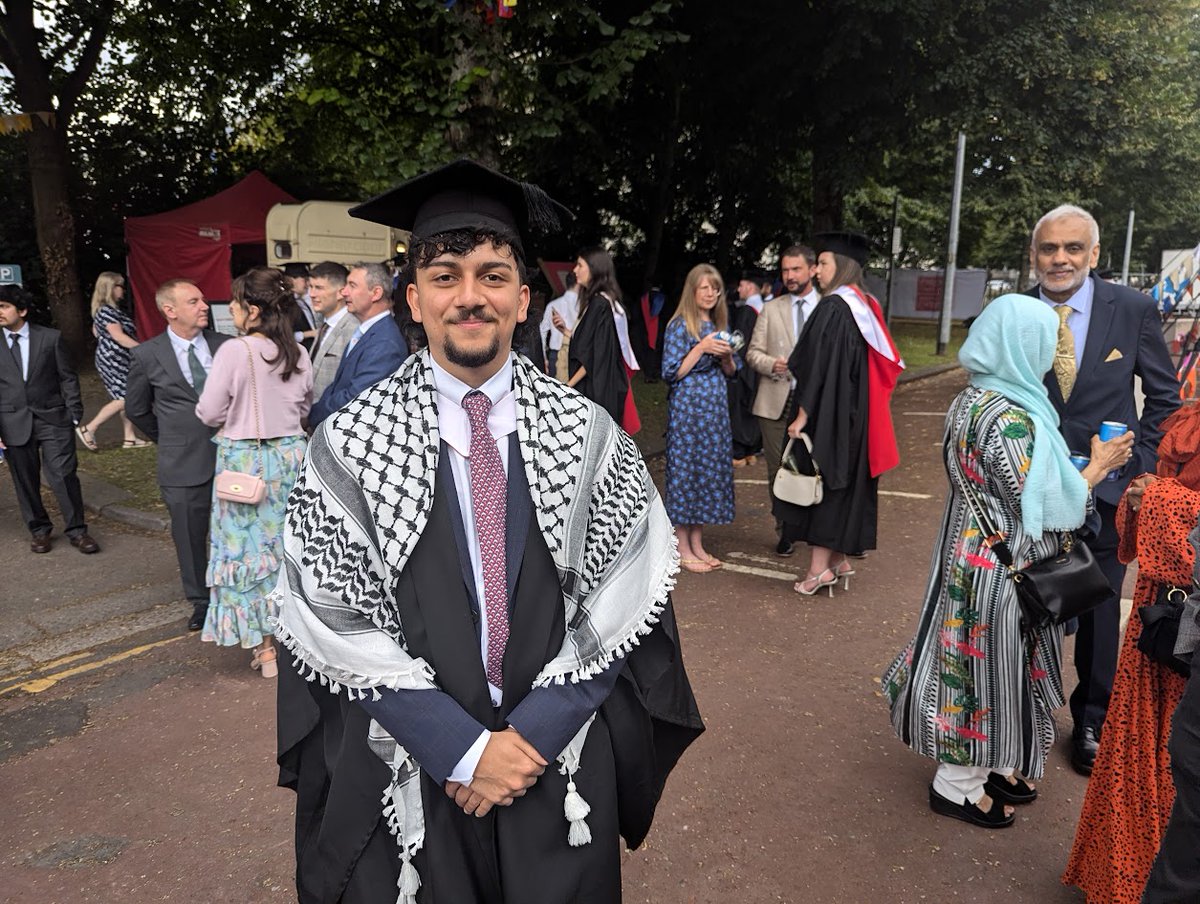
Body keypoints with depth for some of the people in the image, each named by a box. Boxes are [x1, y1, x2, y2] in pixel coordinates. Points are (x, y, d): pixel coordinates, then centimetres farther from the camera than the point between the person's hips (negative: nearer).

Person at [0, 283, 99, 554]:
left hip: (53, 419, -1)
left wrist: (75, 415, -1)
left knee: (63, 475, -4)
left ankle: (77, 530, 9)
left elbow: (68, 378, 4)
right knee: (25, 481, 8)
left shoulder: (50, 338, 0)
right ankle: (39, 530, 25)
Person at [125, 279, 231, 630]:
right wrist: (171, 440, 13)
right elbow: (136, 410, 10)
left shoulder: (226, 345, -1)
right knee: (190, 537, 10)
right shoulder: (147, 355, -3)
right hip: (184, 465, -1)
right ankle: (200, 601, 29)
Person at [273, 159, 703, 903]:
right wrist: (463, 749, -14)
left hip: (564, 762, 2)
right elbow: (339, 626, -9)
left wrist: (536, 732, -13)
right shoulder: (351, 445, -9)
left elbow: (623, 601, -6)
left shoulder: (588, 434, -6)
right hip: (409, 771, -1)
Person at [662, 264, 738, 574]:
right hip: (687, 408, -7)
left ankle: (697, 544, 18)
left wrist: (726, 355, -4)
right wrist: (701, 347, -18)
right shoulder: (680, 326, -6)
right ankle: (682, 549, 6)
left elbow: (731, 372, 17)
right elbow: (671, 373, -11)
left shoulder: (720, 325, 13)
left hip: (716, 408, 7)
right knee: (685, 469, -3)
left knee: (710, 469, 8)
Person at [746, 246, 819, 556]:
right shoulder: (771, 309, 11)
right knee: (778, 471, 7)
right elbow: (753, 352, 9)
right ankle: (785, 533, 21)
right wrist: (772, 364, -11)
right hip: (776, 402, 2)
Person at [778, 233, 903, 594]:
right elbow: (881, 364, 15)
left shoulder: (832, 307, -16)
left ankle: (820, 567, 2)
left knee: (823, 480, -2)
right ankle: (841, 558, 22)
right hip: (857, 413, 8)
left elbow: (819, 366, -21)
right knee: (848, 481, 14)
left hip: (829, 413, -8)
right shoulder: (867, 307, 10)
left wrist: (803, 415, -18)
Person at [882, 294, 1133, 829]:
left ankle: (986, 764, 39)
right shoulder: (1010, 418, -26)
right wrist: (1096, 468, -7)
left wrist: (1075, 467, 13)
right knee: (989, 665, 7)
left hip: (970, 551, 9)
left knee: (976, 661, 20)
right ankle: (958, 785, 25)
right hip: (1001, 567, -9)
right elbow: (1042, 509, -21)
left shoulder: (971, 400, 3)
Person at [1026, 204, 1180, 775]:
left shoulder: (1133, 310, -6)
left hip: (1105, 490, 0)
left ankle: (1093, 721, 34)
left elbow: (1164, 397, 3)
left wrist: (1144, 465, -4)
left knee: (1100, 610, 13)